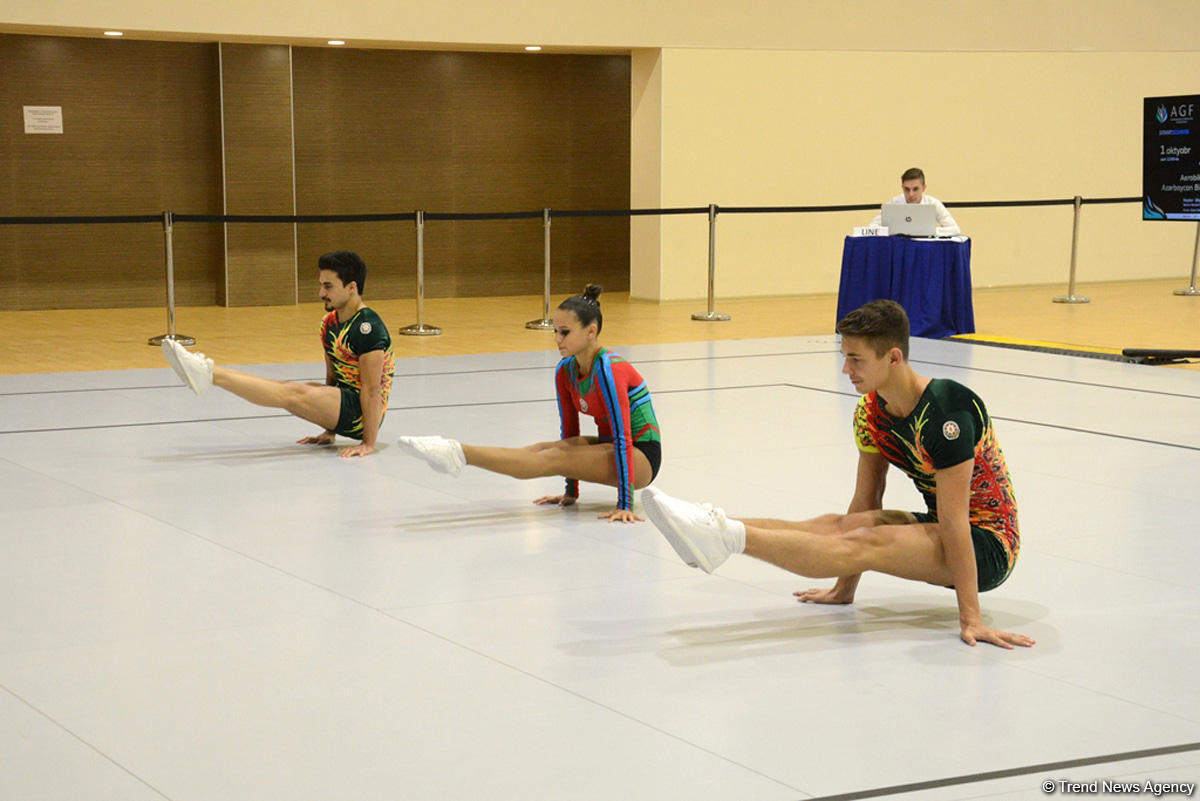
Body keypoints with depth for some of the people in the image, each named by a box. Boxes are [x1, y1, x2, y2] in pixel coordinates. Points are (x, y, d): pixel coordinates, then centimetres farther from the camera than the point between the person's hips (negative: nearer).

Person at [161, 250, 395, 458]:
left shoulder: (368, 327, -18)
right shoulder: (330, 323, 11)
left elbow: (372, 390, -20)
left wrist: (369, 444, -21)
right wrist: (329, 432, 18)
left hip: (361, 413, -9)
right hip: (343, 406, 9)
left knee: (292, 393, -23)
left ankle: (209, 373, -27)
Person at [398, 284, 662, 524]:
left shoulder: (608, 370, -23)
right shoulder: (565, 371, 3)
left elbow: (623, 437, -26)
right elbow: (569, 429, 9)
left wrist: (624, 505, -28)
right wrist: (571, 492, 11)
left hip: (642, 455, -8)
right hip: (610, 447, 8)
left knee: (552, 458, -25)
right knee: (542, 449, -16)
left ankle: (459, 454, -39)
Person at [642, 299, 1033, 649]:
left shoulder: (945, 413, -25)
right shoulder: (871, 411, 1)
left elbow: (954, 521, -28)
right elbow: (866, 500, 7)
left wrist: (970, 619, -28)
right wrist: (845, 587, 8)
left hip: (987, 544, -8)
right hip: (936, 529, 8)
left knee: (865, 544, -29)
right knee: (832, 525, -14)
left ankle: (726, 536, -44)